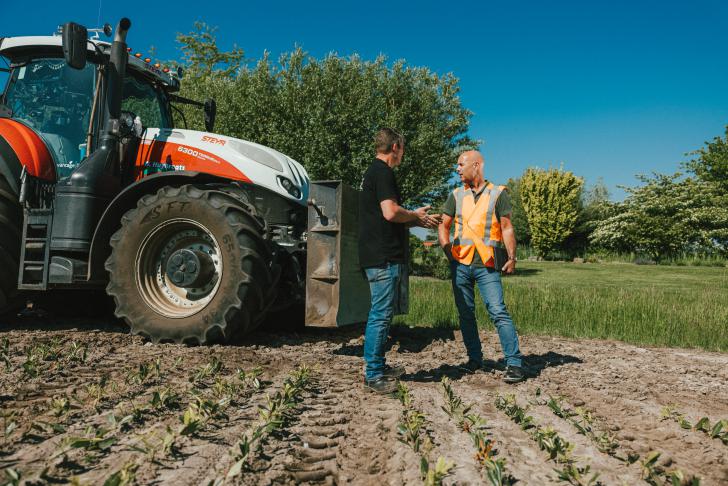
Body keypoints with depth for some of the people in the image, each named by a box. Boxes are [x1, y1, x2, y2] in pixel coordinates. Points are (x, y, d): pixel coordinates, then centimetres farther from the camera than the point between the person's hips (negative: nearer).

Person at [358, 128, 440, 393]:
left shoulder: (372, 172, 20)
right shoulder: (383, 172, -12)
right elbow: (391, 212, -23)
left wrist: (419, 220, 20)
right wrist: (416, 216, -4)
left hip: (378, 256, 10)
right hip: (385, 257, -10)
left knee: (380, 314, 16)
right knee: (381, 315, -5)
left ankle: (379, 366, 26)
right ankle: (373, 375, 2)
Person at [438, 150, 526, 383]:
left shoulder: (498, 193, 4)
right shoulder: (456, 195, 12)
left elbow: (506, 227, 0)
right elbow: (443, 226, 13)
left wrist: (511, 257, -9)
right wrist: (448, 251, -2)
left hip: (487, 265, -4)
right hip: (460, 263, 4)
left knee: (498, 312, -10)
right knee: (465, 314, 7)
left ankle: (514, 364, -4)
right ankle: (475, 359, 19)